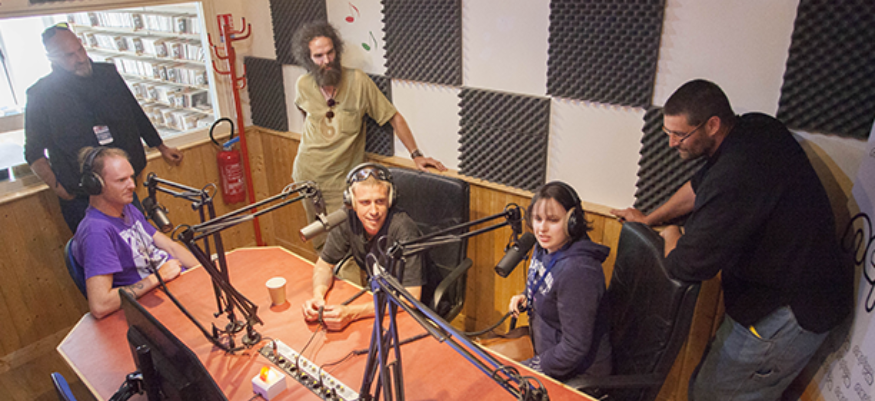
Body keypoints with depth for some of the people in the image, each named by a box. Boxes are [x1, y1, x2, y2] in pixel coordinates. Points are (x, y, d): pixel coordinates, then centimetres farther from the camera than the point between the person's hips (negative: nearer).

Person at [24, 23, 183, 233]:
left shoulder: (107, 74, 4)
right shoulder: (40, 95, -6)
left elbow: (136, 114, 17)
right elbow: (34, 153, -1)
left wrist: (162, 148, 21)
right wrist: (58, 189, -11)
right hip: (79, 198, -3)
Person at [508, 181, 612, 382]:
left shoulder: (578, 271, -32)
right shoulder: (545, 247, -4)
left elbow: (575, 348, -27)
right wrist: (526, 297, -2)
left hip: (579, 373, -8)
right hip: (544, 348, 8)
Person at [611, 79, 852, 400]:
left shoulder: (735, 179, -34)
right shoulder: (755, 127, -2)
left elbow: (687, 266, -26)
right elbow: (700, 186, 16)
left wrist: (670, 235, -3)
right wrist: (649, 219, 23)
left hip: (789, 312, -10)